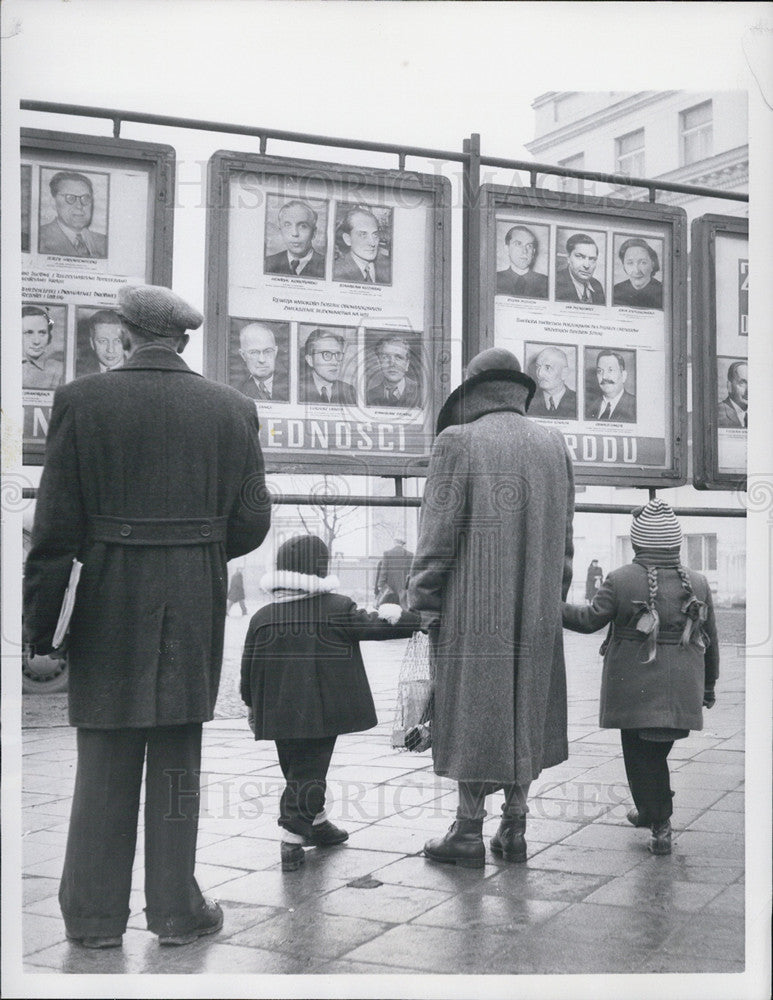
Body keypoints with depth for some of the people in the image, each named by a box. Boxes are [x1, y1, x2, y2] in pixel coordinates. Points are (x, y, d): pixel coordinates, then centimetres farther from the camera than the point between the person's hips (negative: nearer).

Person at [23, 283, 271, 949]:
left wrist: (39, 623, -1)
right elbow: (253, 521, 1)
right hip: (195, 610, 1)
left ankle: (95, 915, 18)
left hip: (109, 606, -1)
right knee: (176, 764, 12)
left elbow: (57, 527, -7)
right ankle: (176, 909, 20)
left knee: (103, 767, 10)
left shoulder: (82, 401, -5)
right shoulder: (232, 409, 1)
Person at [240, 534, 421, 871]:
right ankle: (292, 840, -4)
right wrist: (417, 619, 7)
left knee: (296, 770, 19)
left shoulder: (262, 618, 2)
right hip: (321, 713, -4)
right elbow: (375, 624, -5)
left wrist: (251, 706, 22)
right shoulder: (336, 610, -9)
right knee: (309, 773, 0)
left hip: (279, 713, 4)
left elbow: (248, 668, 8)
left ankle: (317, 823, 34)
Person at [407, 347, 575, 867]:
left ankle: (469, 831, 10)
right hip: (538, 611, 5)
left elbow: (439, 532, -10)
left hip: (474, 609, -5)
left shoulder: (457, 442, -8)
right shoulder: (554, 444, 8)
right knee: (525, 710, 12)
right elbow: (564, 534, 11)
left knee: (473, 711, 3)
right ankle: (515, 827, 19)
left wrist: (423, 602, -3)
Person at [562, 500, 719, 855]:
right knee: (657, 751, 18)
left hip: (634, 690, -3)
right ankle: (652, 812, 30)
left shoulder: (621, 581, -10)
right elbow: (710, 639, 9)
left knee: (639, 754, 7)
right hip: (681, 690, 4)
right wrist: (708, 685, 21)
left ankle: (660, 824, 7)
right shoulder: (698, 584, 3)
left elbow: (591, 619, -4)